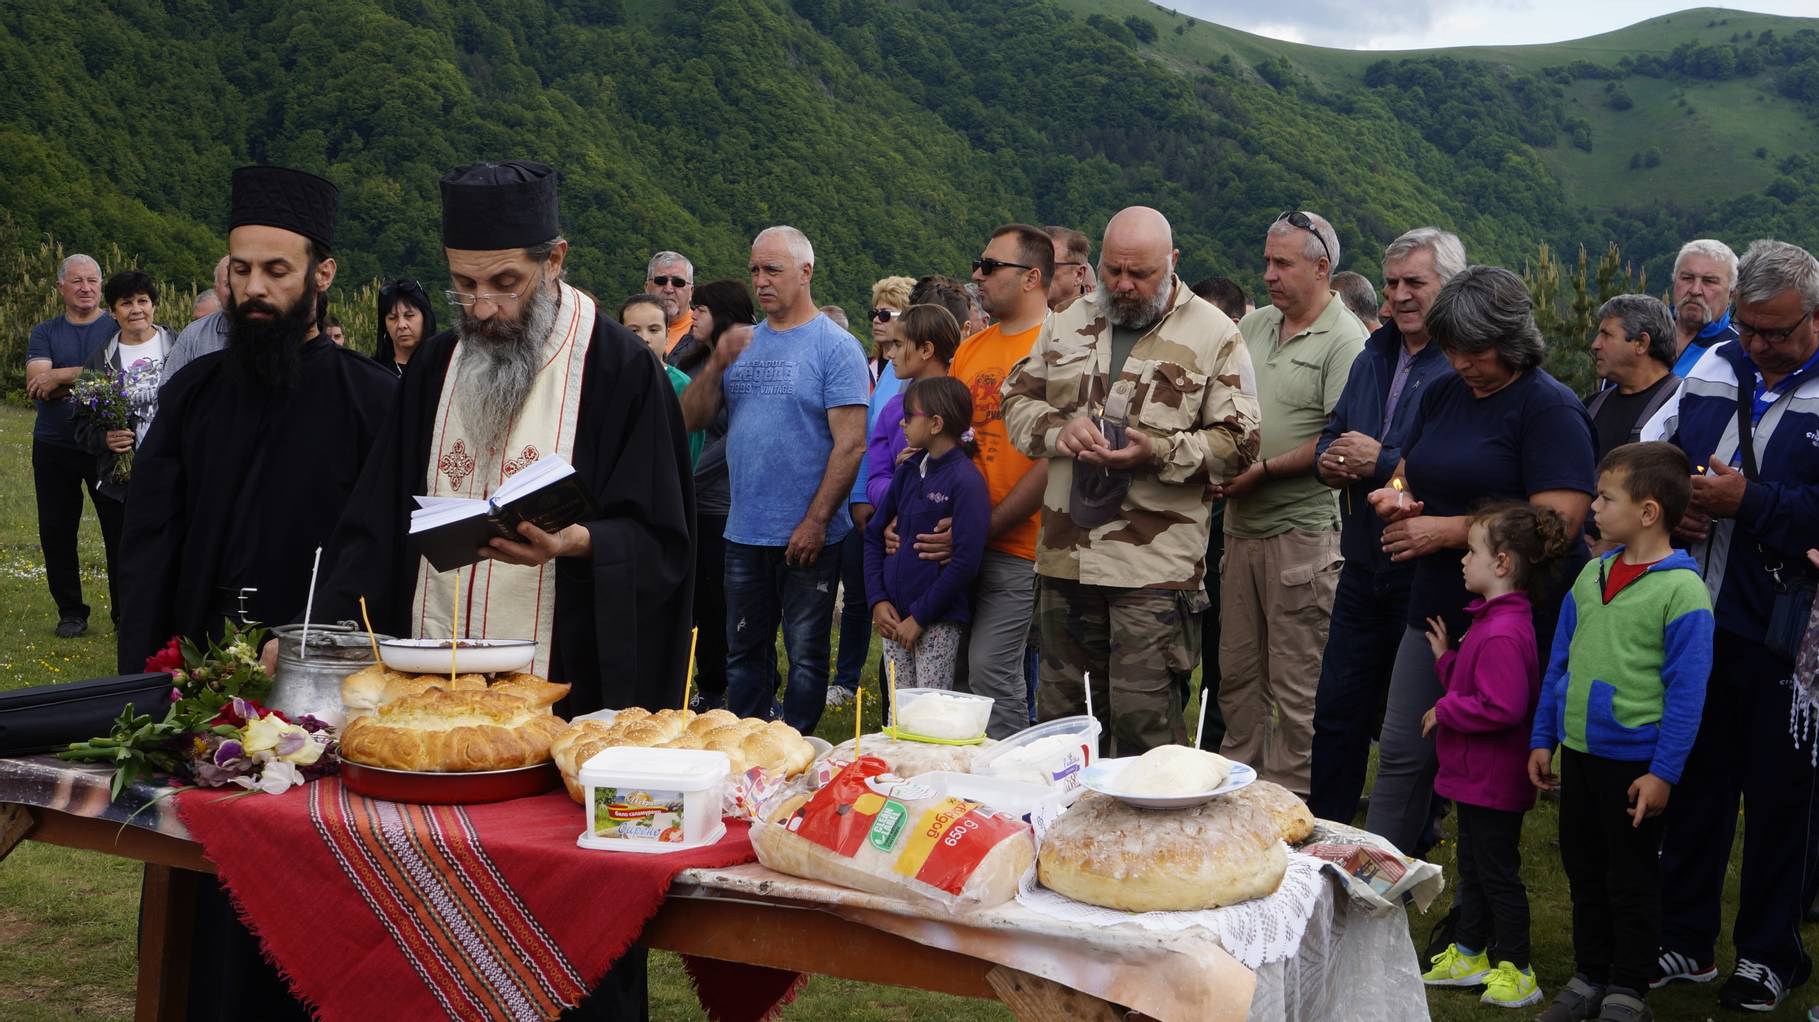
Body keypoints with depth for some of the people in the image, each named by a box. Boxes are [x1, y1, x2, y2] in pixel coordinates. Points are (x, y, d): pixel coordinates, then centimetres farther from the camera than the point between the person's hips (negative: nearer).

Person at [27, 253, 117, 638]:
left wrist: (59, 377, -14)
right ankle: (70, 612, 18)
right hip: (54, 447, 3)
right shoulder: (45, 333, 9)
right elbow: (36, 384, -6)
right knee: (56, 532, 7)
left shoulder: (117, 328, 2)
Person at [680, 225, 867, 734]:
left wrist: (815, 521, -17)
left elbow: (851, 444, -13)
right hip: (744, 534, 6)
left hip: (808, 537, -5)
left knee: (805, 653, 4)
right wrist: (718, 363, -11)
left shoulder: (835, 346, -7)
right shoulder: (742, 342, 11)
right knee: (744, 653, 13)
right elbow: (691, 419, 6)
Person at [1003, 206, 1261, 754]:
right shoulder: (1068, 323, 13)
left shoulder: (1214, 335, -1)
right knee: (1060, 709, 14)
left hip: (1154, 563, -5)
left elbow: (1237, 442, -4)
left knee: (1142, 715, -6)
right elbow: (1017, 399, 16)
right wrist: (1056, 428, -6)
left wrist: (1159, 453, -19)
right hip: (1065, 554, 5)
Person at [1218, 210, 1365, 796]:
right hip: (1241, 527, 7)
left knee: (1296, 684, 0)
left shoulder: (1344, 341, -10)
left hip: (1301, 532, -7)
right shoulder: (1253, 326, 13)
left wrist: (1263, 471, -16)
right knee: (1236, 670, 14)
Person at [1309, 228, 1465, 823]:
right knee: (1338, 712, 15)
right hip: (1363, 568, 7)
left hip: (1425, 574, -7)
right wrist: (1330, 460, -4)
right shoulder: (1374, 358, 13)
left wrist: (1382, 462, -21)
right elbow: (1331, 435, 18)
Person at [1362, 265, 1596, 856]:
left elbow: (1557, 521, -21)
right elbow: (1410, 471, 25)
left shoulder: (1550, 409, -11)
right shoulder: (1444, 393, 12)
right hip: (1436, 608, 7)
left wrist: (1445, 530, -19)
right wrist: (1395, 494, 0)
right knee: (1401, 754, 7)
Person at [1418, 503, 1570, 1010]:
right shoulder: (1490, 619, 8)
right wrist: (1445, 657, 6)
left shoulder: (1503, 633, -26)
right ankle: (1468, 954, 33)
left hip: (1494, 782, -11)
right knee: (1473, 865, 20)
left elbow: (1501, 707, -32)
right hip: (1474, 775, 11)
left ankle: (1516, 972, 12)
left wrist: (1443, 711, -22)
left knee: (1497, 872, 1)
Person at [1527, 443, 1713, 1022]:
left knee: (1631, 879, 8)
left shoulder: (1682, 590, -15)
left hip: (1634, 761, -6)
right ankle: (1589, 975, 31)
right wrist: (1543, 739, 11)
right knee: (1583, 869, 16)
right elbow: (1560, 663, 12)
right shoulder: (1591, 575, 5)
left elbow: (1687, 692, -14)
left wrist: (1663, 772, -15)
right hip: (1578, 751, 6)